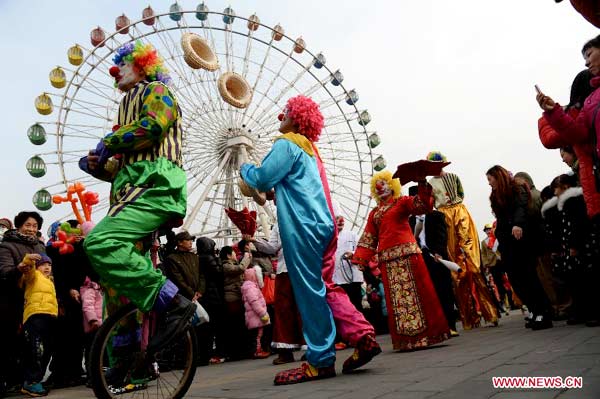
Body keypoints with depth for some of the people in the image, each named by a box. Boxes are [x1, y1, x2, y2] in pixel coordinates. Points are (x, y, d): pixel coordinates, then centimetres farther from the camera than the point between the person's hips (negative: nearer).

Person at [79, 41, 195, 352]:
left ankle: (174, 304, -27)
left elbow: (153, 125, -16)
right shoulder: (130, 104, 36)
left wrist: (110, 142, -3)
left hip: (154, 186, -10)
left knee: (100, 242, -30)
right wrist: (97, 166, 12)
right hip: (134, 188, 10)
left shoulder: (155, 90, 9)